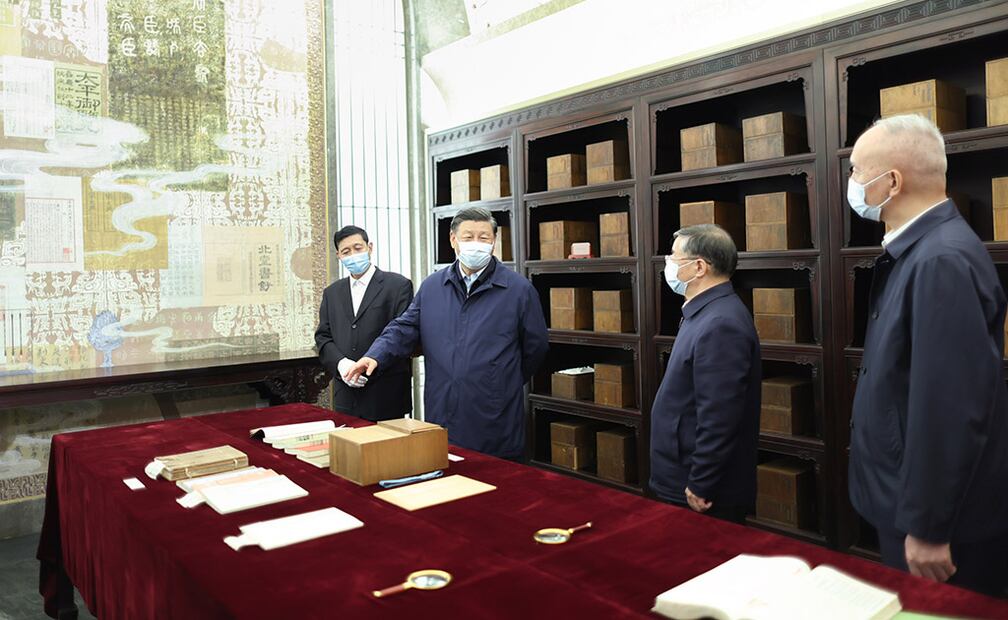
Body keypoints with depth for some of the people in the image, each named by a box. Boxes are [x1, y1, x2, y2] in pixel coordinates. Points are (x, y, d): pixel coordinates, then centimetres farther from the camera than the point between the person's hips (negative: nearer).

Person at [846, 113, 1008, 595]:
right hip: (907, 501, 9)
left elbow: (952, 408, -27)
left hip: (939, 522, -9)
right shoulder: (916, 250, 6)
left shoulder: (943, 260, -24)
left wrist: (927, 528, -20)